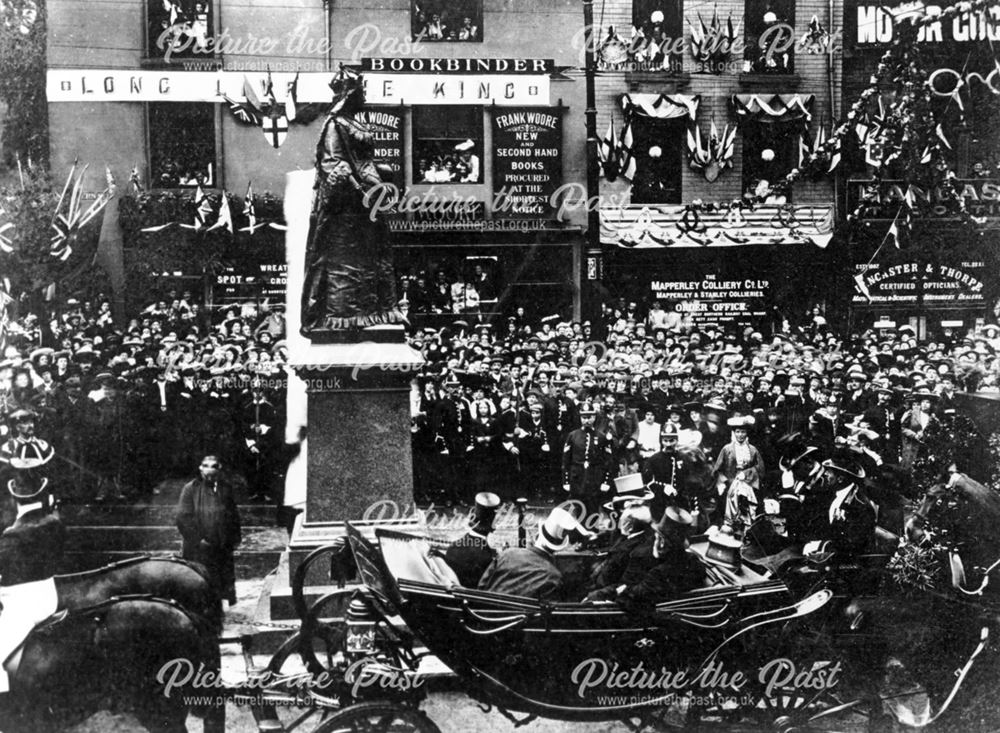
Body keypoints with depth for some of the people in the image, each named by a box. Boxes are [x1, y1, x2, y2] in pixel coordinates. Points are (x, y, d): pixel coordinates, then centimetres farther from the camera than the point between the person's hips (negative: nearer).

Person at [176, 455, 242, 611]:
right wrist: (197, 539, -12)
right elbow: (183, 517, -6)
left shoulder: (226, 488, 10)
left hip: (223, 546, 4)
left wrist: (235, 538, 10)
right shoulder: (191, 489, -2)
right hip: (198, 549, -4)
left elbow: (234, 515, 18)